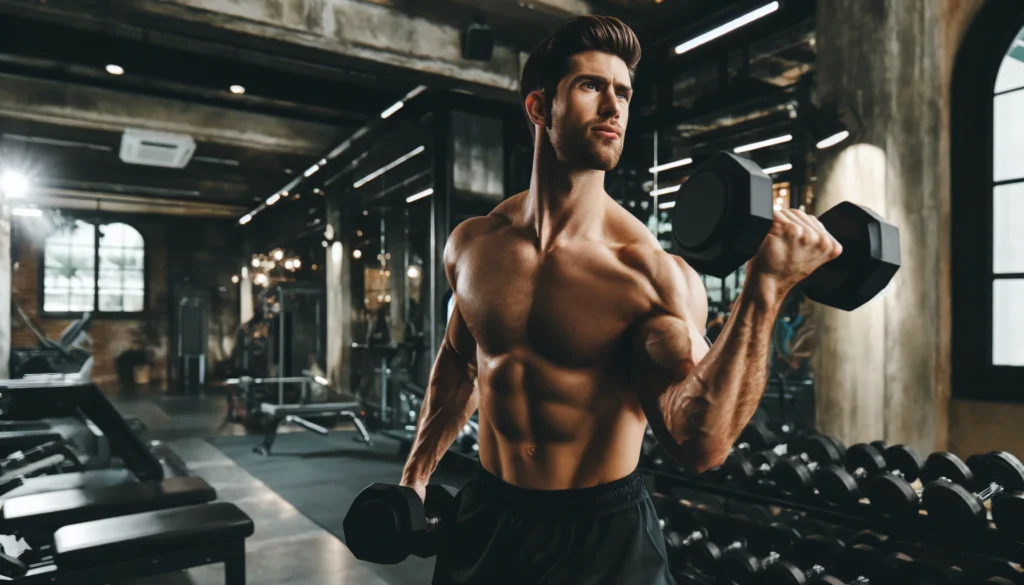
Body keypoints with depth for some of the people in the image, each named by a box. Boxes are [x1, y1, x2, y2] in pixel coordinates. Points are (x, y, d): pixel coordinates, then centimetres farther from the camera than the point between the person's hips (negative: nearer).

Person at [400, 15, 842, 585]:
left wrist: (765, 291, -36)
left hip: (605, 534, -3)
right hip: (487, 517, 4)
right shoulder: (470, 245, -5)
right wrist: (418, 472, 14)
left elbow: (701, 443, -28)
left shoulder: (653, 272, -19)